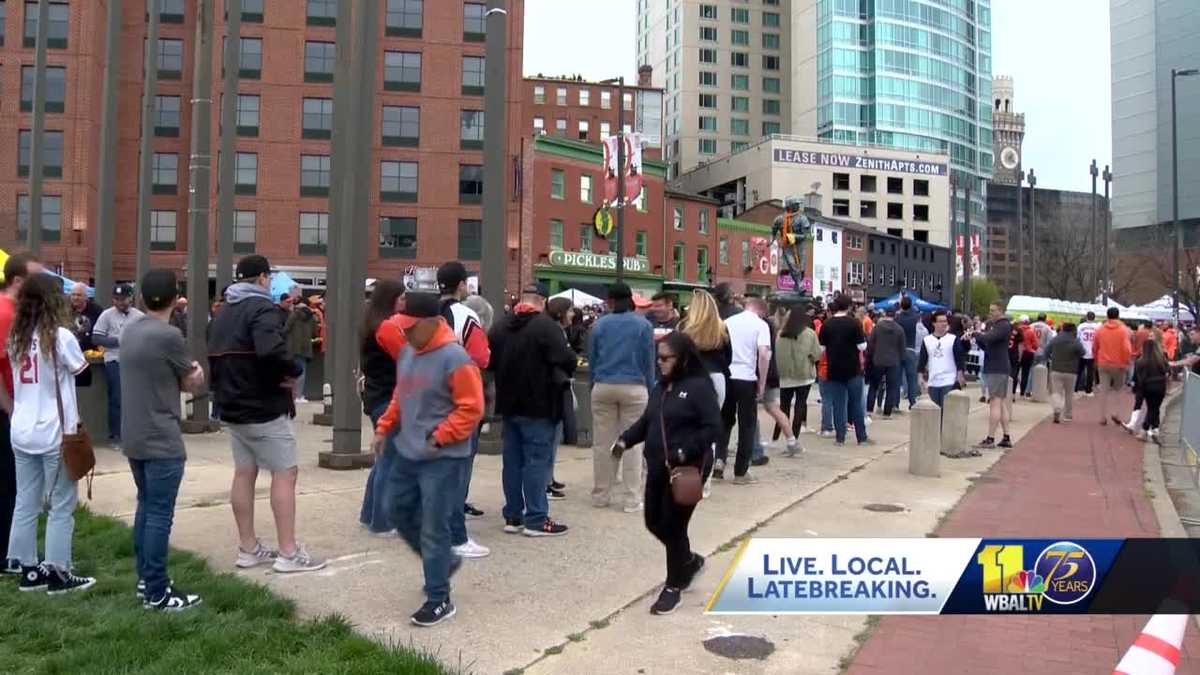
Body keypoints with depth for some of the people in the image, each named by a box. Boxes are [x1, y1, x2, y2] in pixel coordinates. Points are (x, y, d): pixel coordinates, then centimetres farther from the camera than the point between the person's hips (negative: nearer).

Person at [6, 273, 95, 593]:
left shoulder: (16, 338, 7)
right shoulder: (61, 336, -12)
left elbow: (16, 379, 13)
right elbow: (80, 370, -1)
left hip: (22, 432, 6)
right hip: (55, 433, -6)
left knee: (25, 504, 12)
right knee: (61, 506, 4)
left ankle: (29, 571, 21)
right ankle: (58, 574, 10)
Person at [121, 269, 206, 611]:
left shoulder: (130, 330, 8)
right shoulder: (169, 335, -18)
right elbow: (193, 383, -5)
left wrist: (185, 374, 3)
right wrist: (196, 372, 13)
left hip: (134, 438, 9)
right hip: (161, 440, -8)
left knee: (146, 508, 17)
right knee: (160, 515, -3)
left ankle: (146, 580, 26)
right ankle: (157, 593, 3)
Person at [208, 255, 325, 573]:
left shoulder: (223, 313, 14)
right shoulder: (262, 308, -16)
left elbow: (215, 356, 17)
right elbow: (271, 351, -33)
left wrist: (226, 390, 10)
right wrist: (292, 371, -17)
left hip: (233, 408, 9)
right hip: (264, 408, -9)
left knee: (244, 473, 12)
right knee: (285, 473, -3)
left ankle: (248, 549, 18)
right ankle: (288, 553, -2)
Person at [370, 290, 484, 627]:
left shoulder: (455, 358, -19)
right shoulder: (407, 352, 7)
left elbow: (471, 409, -19)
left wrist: (439, 437, -22)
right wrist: (385, 428, 13)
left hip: (442, 459, -9)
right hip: (407, 453, 9)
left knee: (433, 529, -2)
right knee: (400, 512, 18)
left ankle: (439, 600, 13)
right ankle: (444, 561, 39)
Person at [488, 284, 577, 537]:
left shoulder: (500, 326, 5)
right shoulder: (546, 326, -15)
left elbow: (489, 361, 10)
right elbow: (567, 360, -19)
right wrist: (564, 373, 1)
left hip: (509, 404, 6)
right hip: (538, 405, -6)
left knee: (512, 460, 12)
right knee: (537, 461, -1)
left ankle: (513, 516, 18)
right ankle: (536, 519, 1)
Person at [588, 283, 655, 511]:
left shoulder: (600, 324, 5)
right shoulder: (643, 325, 1)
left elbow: (591, 358, 7)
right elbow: (649, 361, 2)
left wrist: (594, 383, 14)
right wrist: (650, 390, 9)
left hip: (603, 388, 2)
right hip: (634, 388, -2)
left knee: (602, 443, 7)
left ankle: (600, 496, 13)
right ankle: (631, 499, 2)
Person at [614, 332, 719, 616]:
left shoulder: (699, 387, -13)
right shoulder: (661, 387, 12)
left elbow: (713, 428, -18)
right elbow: (646, 421, 16)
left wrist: (684, 452, -26)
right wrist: (626, 439, -1)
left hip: (687, 470, -8)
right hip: (658, 468, 8)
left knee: (673, 527, 0)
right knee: (654, 523, 14)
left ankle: (673, 586, 20)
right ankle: (690, 561, 40)